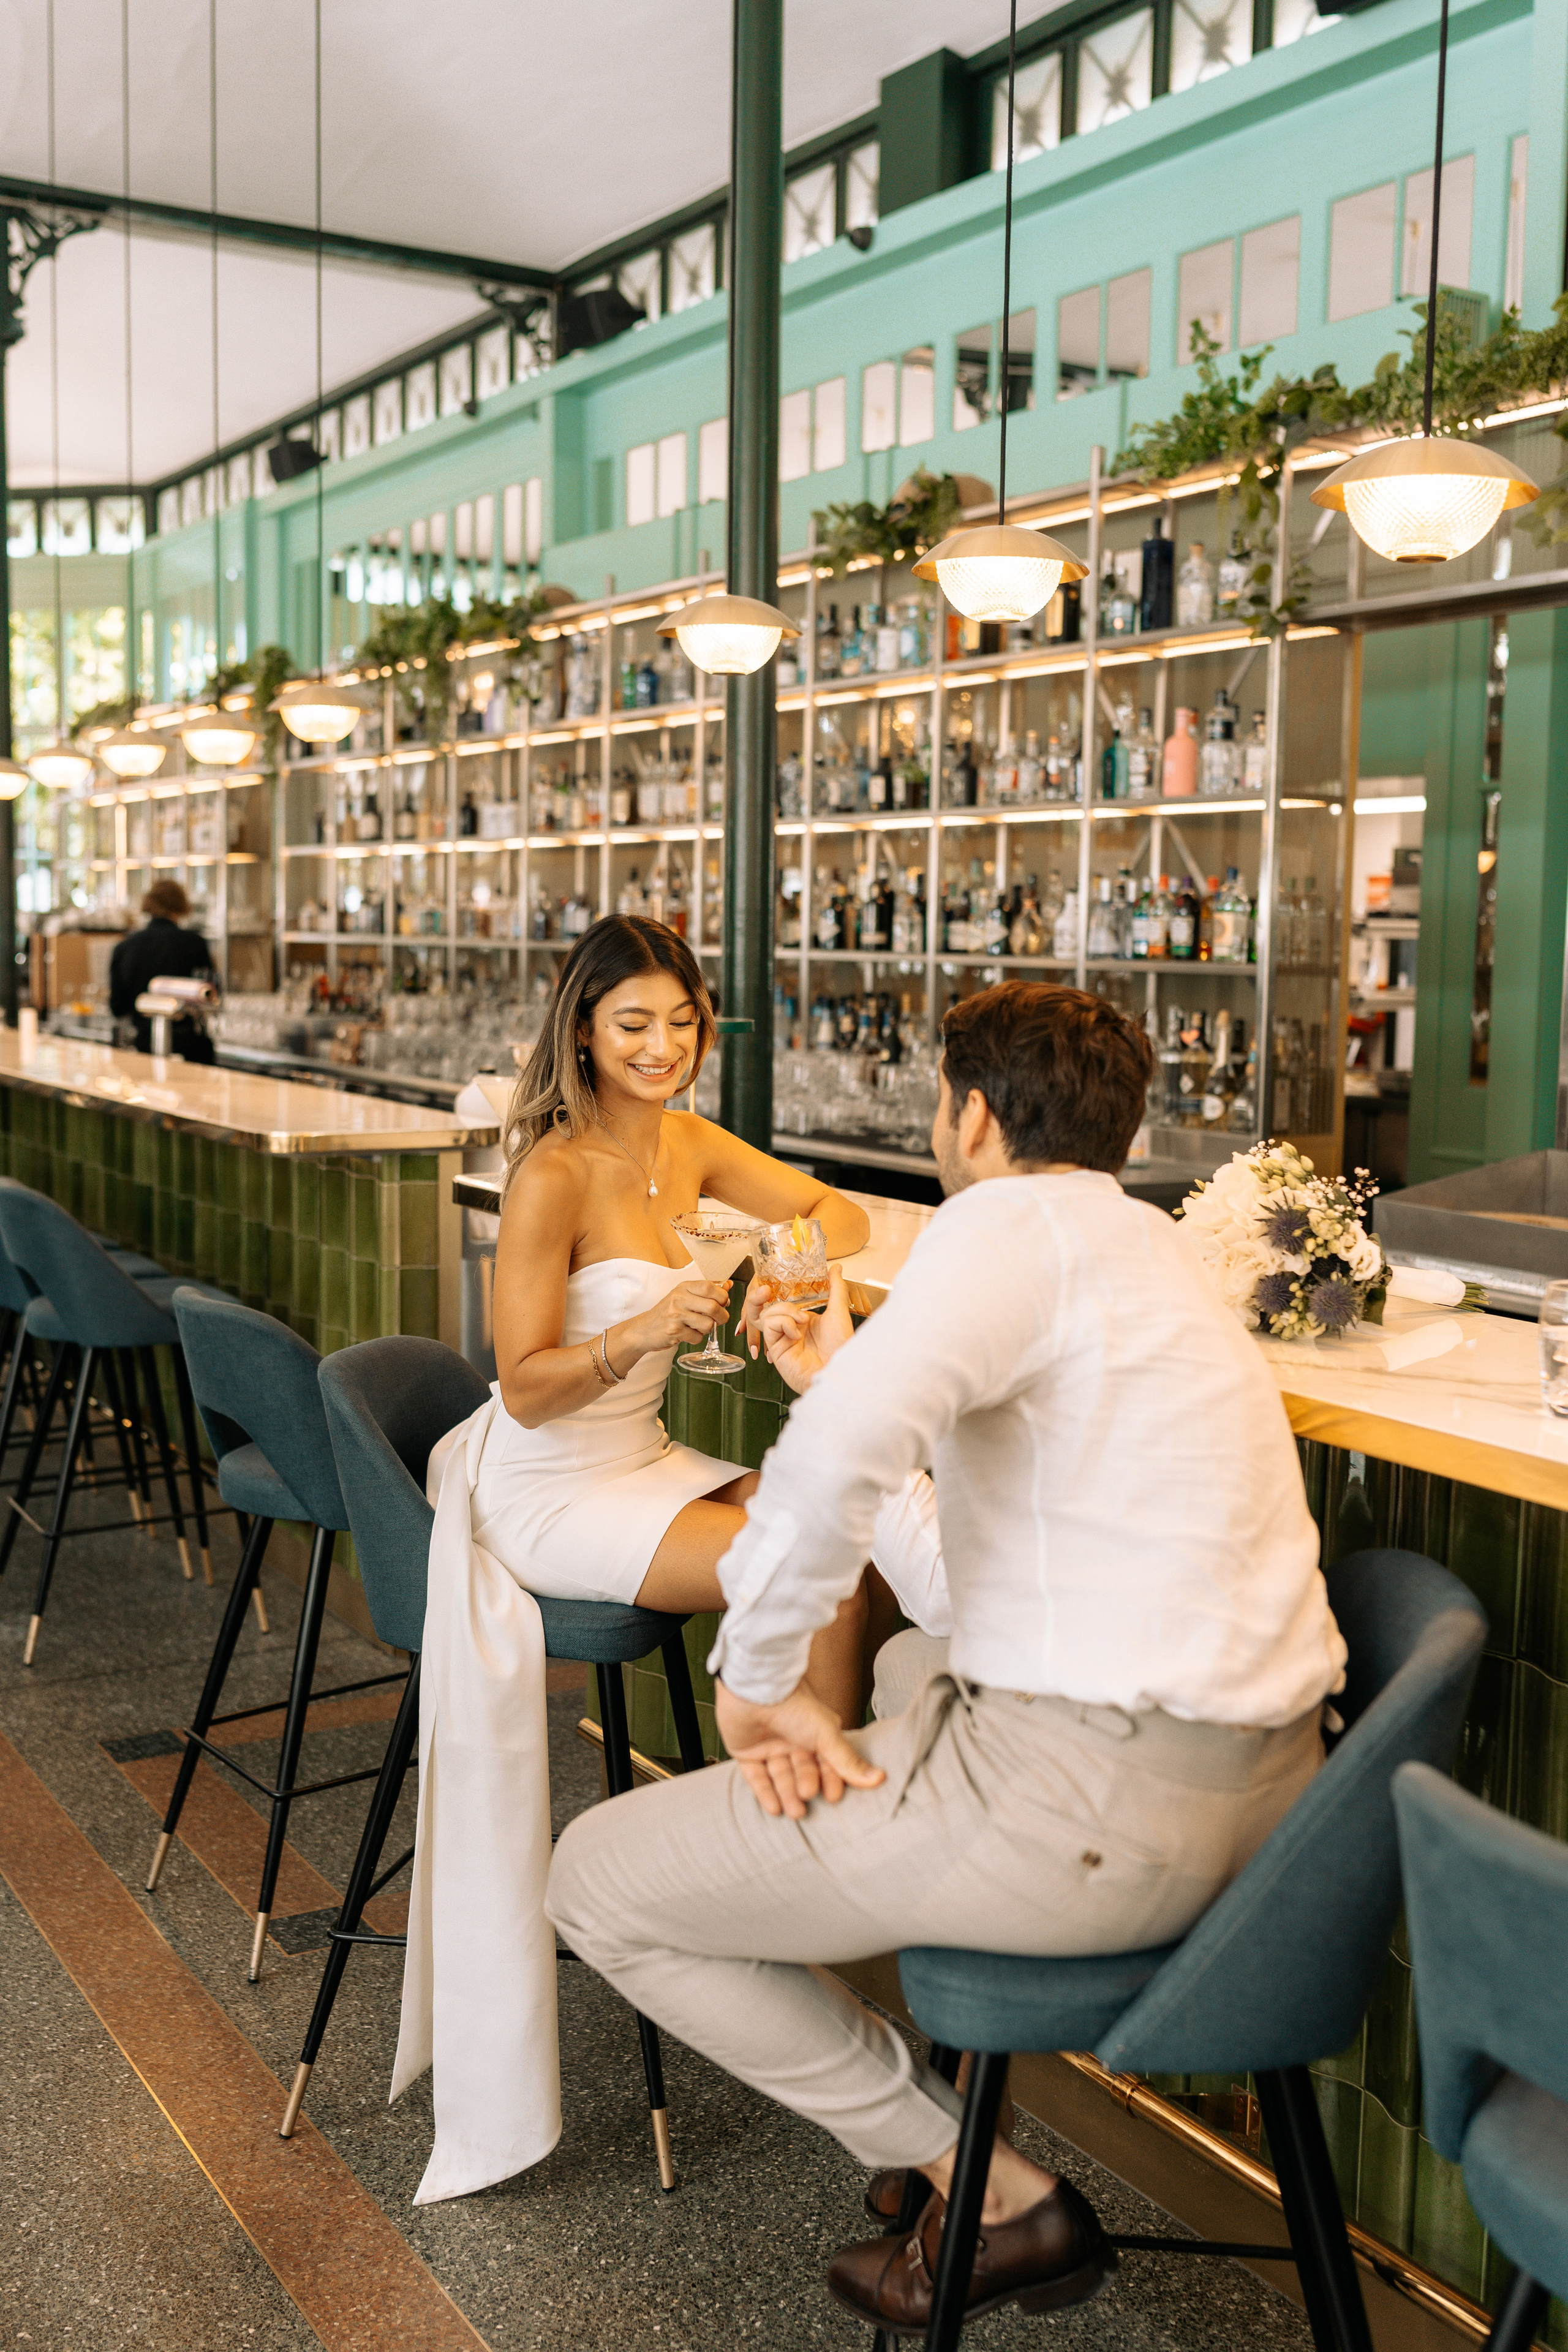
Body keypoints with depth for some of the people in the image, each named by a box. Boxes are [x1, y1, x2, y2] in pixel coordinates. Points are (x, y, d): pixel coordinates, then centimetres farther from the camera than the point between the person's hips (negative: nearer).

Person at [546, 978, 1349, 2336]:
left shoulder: (1017, 1222, -11)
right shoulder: (1142, 1244, 19)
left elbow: (839, 1450, -29)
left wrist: (763, 1678, -15)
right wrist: (829, 1369, 43)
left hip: (1097, 1792, -10)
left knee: (599, 1879, 1)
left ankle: (991, 2192, 9)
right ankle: (950, 2107, 34)